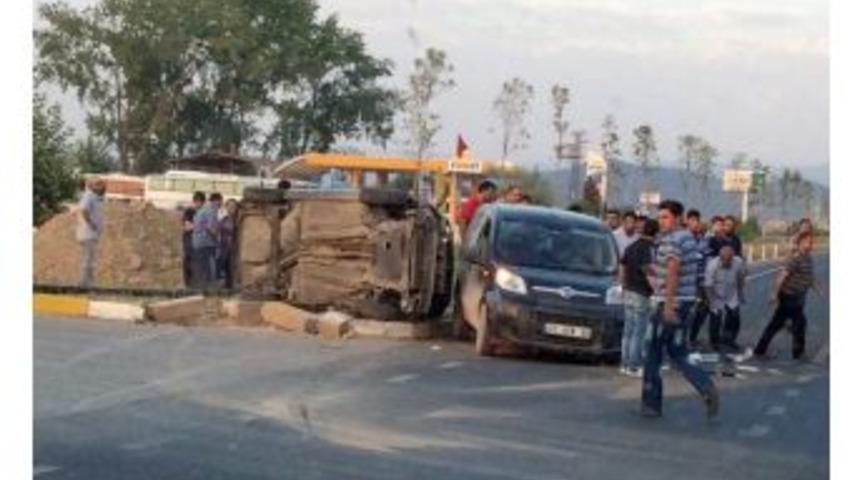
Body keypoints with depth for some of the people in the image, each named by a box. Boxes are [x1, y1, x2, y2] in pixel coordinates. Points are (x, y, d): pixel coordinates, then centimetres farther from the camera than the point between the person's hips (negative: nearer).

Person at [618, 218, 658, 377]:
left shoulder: (631, 247, 12)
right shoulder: (649, 248, -14)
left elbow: (622, 269, 16)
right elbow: (649, 272, -21)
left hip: (629, 292, 8)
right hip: (642, 294, -8)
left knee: (628, 331, 12)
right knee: (639, 332, -4)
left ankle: (625, 364, 15)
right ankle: (634, 366, -3)